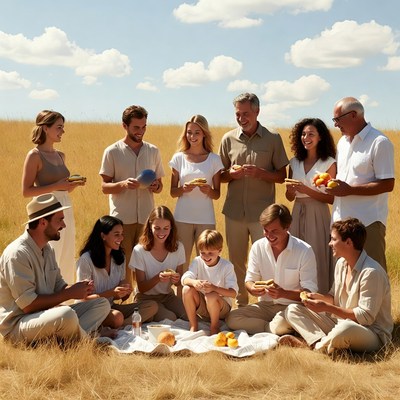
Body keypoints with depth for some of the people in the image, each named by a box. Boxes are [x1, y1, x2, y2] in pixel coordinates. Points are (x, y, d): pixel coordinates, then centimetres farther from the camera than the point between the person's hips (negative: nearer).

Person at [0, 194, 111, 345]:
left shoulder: (48, 249, 10)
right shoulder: (17, 253, -20)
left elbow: (59, 285, 16)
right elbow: (28, 305, -24)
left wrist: (78, 288, -7)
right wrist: (70, 293, -17)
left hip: (45, 314, 10)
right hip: (17, 326, -10)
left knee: (102, 304, 3)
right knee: (67, 314, -37)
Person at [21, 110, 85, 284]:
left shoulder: (60, 155, 13)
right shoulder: (34, 156, -8)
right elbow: (26, 191, -12)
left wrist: (74, 185, 2)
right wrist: (56, 186, -18)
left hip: (66, 210, 8)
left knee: (66, 261, 11)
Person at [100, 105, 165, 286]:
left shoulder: (153, 151, 9)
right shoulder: (112, 152, 0)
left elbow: (159, 185, 15)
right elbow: (104, 187, 0)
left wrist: (156, 186, -9)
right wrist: (123, 184, -19)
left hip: (147, 218, 3)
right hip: (121, 218, -3)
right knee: (123, 265, 0)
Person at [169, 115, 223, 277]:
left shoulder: (214, 159, 3)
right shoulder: (179, 158, 4)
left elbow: (217, 195, 6)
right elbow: (173, 192, 7)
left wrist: (208, 191, -15)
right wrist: (184, 189, -13)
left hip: (206, 218, 0)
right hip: (182, 217, 0)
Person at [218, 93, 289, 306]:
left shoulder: (273, 139, 1)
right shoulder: (228, 139, 6)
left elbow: (281, 176, 2)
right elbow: (221, 176, 12)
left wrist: (260, 173, -16)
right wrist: (232, 174, -10)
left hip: (262, 212, -3)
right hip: (234, 211, 3)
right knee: (236, 261, 11)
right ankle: (240, 303, 25)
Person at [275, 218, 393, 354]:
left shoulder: (371, 272, -21)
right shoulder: (341, 263, 6)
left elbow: (366, 317, -24)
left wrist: (327, 307, -22)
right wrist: (318, 297, -4)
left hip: (373, 334, -8)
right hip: (340, 324, 9)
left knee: (345, 329, -44)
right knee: (293, 309, 0)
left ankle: (312, 345, -15)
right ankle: (319, 342, -25)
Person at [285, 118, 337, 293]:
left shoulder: (329, 163, -5)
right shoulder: (295, 162, 9)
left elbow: (331, 198, -9)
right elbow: (289, 197, 13)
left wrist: (306, 190, -18)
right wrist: (291, 190, -9)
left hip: (318, 216, -4)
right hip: (297, 214, 5)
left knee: (317, 260, -4)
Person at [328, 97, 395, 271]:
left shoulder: (379, 143, -10)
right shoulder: (343, 142, 16)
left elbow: (387, 184, -15)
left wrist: (349, 189, -18)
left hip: (367, 223, -8)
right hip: (341, 221, 8)